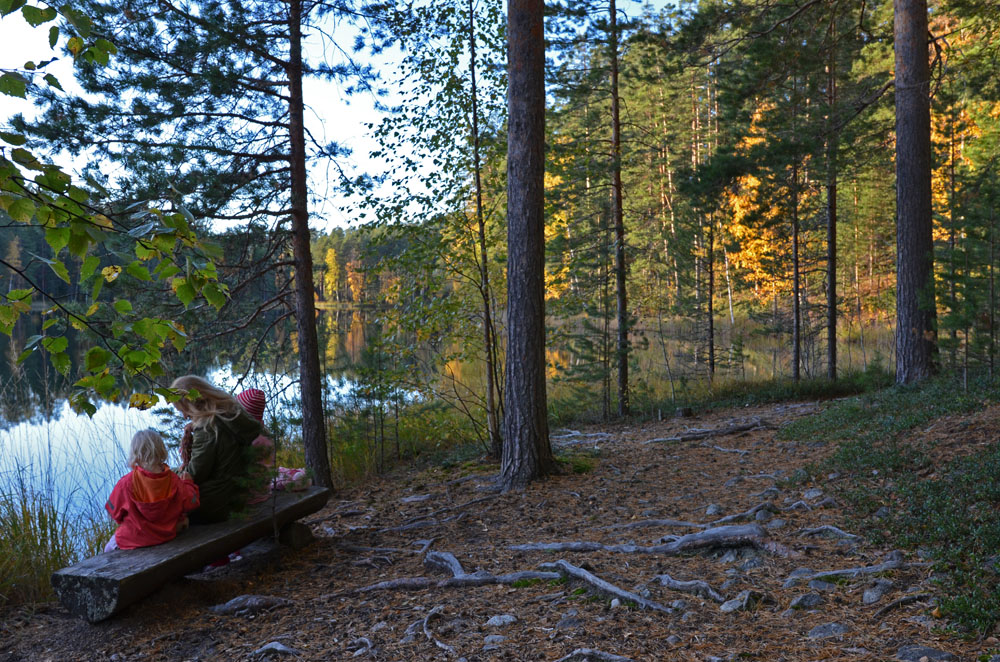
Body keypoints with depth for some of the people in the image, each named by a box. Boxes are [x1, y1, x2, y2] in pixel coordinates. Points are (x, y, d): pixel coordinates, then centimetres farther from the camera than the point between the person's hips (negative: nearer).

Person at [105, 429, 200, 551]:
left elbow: (115, 512, -11)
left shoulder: (127, 483, -24)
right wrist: (188, 482, 10)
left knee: (109, 551, 26)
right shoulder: (174, 480, -18)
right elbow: (190, 503, -7)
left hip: (133, 539, -3)